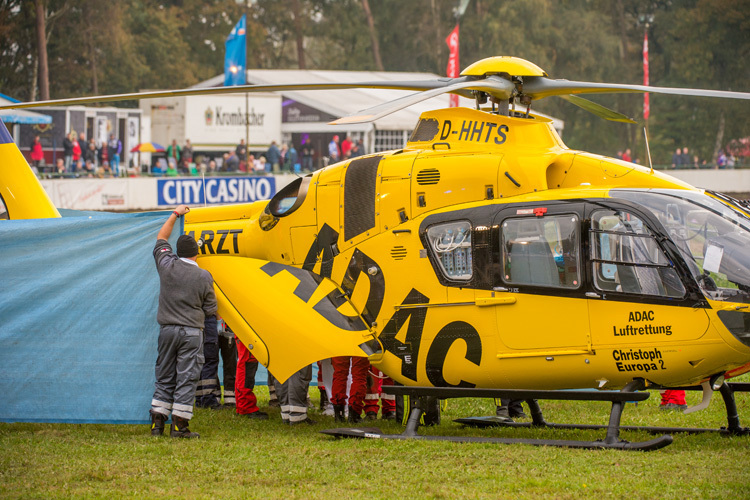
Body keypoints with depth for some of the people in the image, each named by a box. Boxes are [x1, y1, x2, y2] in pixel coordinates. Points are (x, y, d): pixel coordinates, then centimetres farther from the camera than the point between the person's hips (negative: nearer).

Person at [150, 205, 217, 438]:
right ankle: (179, 425, -2)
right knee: (186, 377, 0)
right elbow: (210, 309, 0)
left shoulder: (167, 265, -1)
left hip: (167, 329, 3)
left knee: (164, 377, 12)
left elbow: (161, 239, 18)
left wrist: (175, 215, 27)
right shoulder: (204, 276, -8)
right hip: (192, 331, -3)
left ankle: (157, 422, 13)